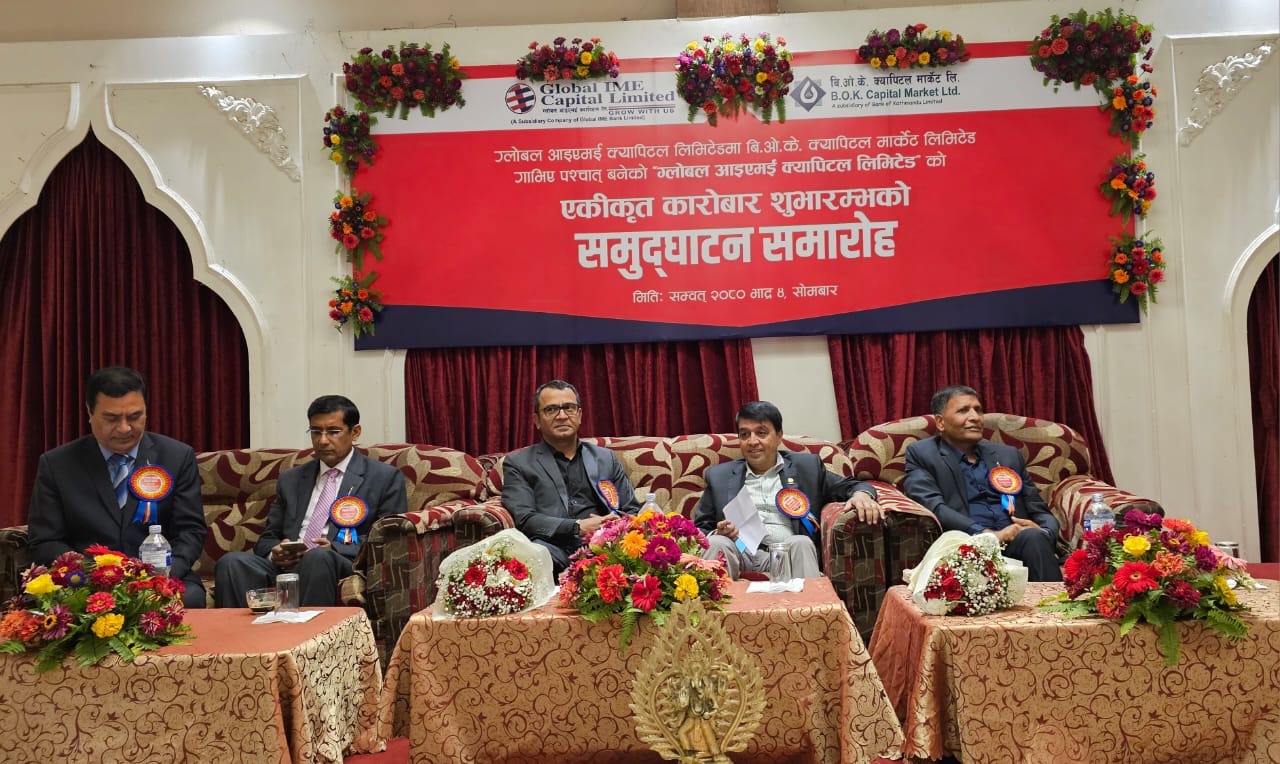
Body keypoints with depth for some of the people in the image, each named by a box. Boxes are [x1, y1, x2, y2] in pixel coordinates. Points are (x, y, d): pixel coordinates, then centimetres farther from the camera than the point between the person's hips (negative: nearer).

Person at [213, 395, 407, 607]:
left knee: (319, 557, -37)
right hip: (284, 567, 4)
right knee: (232, 562, -24)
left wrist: (334, 548, -13)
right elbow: (267, 539, 23)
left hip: (343, 568, -3)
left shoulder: (385, 478, 9)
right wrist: (274, 553, -2)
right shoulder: (291, 480, 24)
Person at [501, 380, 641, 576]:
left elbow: (632, 511, 19)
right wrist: (579, 527, -14)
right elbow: (525, 520, -1)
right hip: (556, 550, -2)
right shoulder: (517, 464, 12)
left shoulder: (606, 458, 22)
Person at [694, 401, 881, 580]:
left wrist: (861, 494, -6)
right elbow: (700, 529, 17)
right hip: (739, 553, 0)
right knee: (716, 544, -32)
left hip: (787, 554, 0)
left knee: (800, 543, -32)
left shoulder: (806, 467, 18)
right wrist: (718, 534, -7)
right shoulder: (719, 475, 19)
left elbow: (848, 486, 19)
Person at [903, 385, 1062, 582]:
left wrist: (1045, 533, -4)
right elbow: (933, 507, -6)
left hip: (1017, 543, 5)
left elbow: (1040, 510, 22)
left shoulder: (1008, 455, 24)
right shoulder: (921, 454, 10)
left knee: (1033, 537, -31)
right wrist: (988, 534, -20)